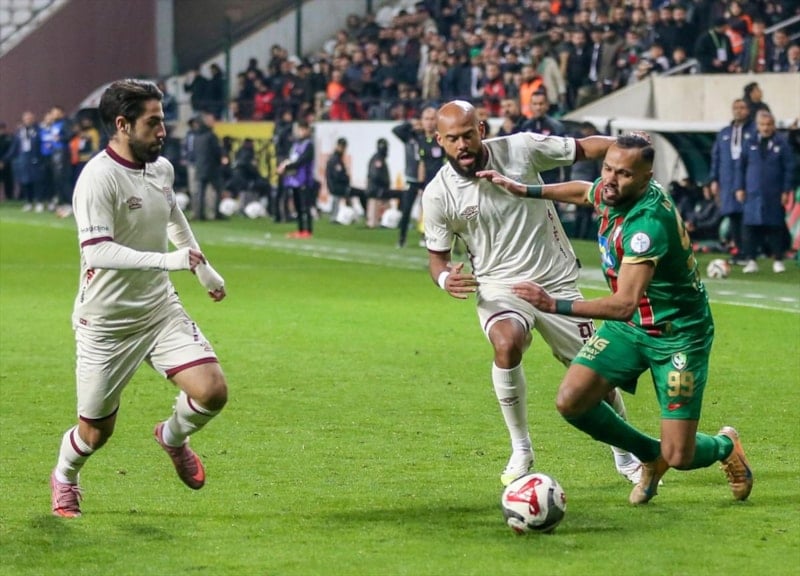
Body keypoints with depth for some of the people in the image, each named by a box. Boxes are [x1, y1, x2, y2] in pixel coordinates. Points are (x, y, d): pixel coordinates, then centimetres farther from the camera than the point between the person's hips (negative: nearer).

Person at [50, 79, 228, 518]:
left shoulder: (161, 168, 3)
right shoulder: (98, 178, -21)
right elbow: (97, 251, -32)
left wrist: (204, 269, 33)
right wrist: (167, 260, -39)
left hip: (159, 309, 6)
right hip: (105, 323, -6)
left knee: (212, 391, -12)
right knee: (97, 429, 5)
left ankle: (173, 437, 22)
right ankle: (64, 478, 39)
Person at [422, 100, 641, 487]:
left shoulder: (520, 149, -11)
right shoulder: (438, 194, -9)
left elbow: (581, 149, -5)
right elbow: (437, 255, 3)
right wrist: (444, 278, -21)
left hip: (556, 281, 1)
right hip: (498, 286, -1)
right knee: (507, 345, -33)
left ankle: (625, 455, 32)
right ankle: (521, 451, -14)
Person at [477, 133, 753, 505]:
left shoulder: (649, 222, -33)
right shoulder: (612, 191, -7)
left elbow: (624, 304, -38)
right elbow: (584, 192, 21)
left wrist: (555, 305, -42)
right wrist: (522, 190, 18)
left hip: (678, 335, -7)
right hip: (628, 325, 8)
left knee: (679, 457, -9)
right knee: (571, 402, -10)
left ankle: (725, 446, 30)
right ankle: (651, 456, 16)